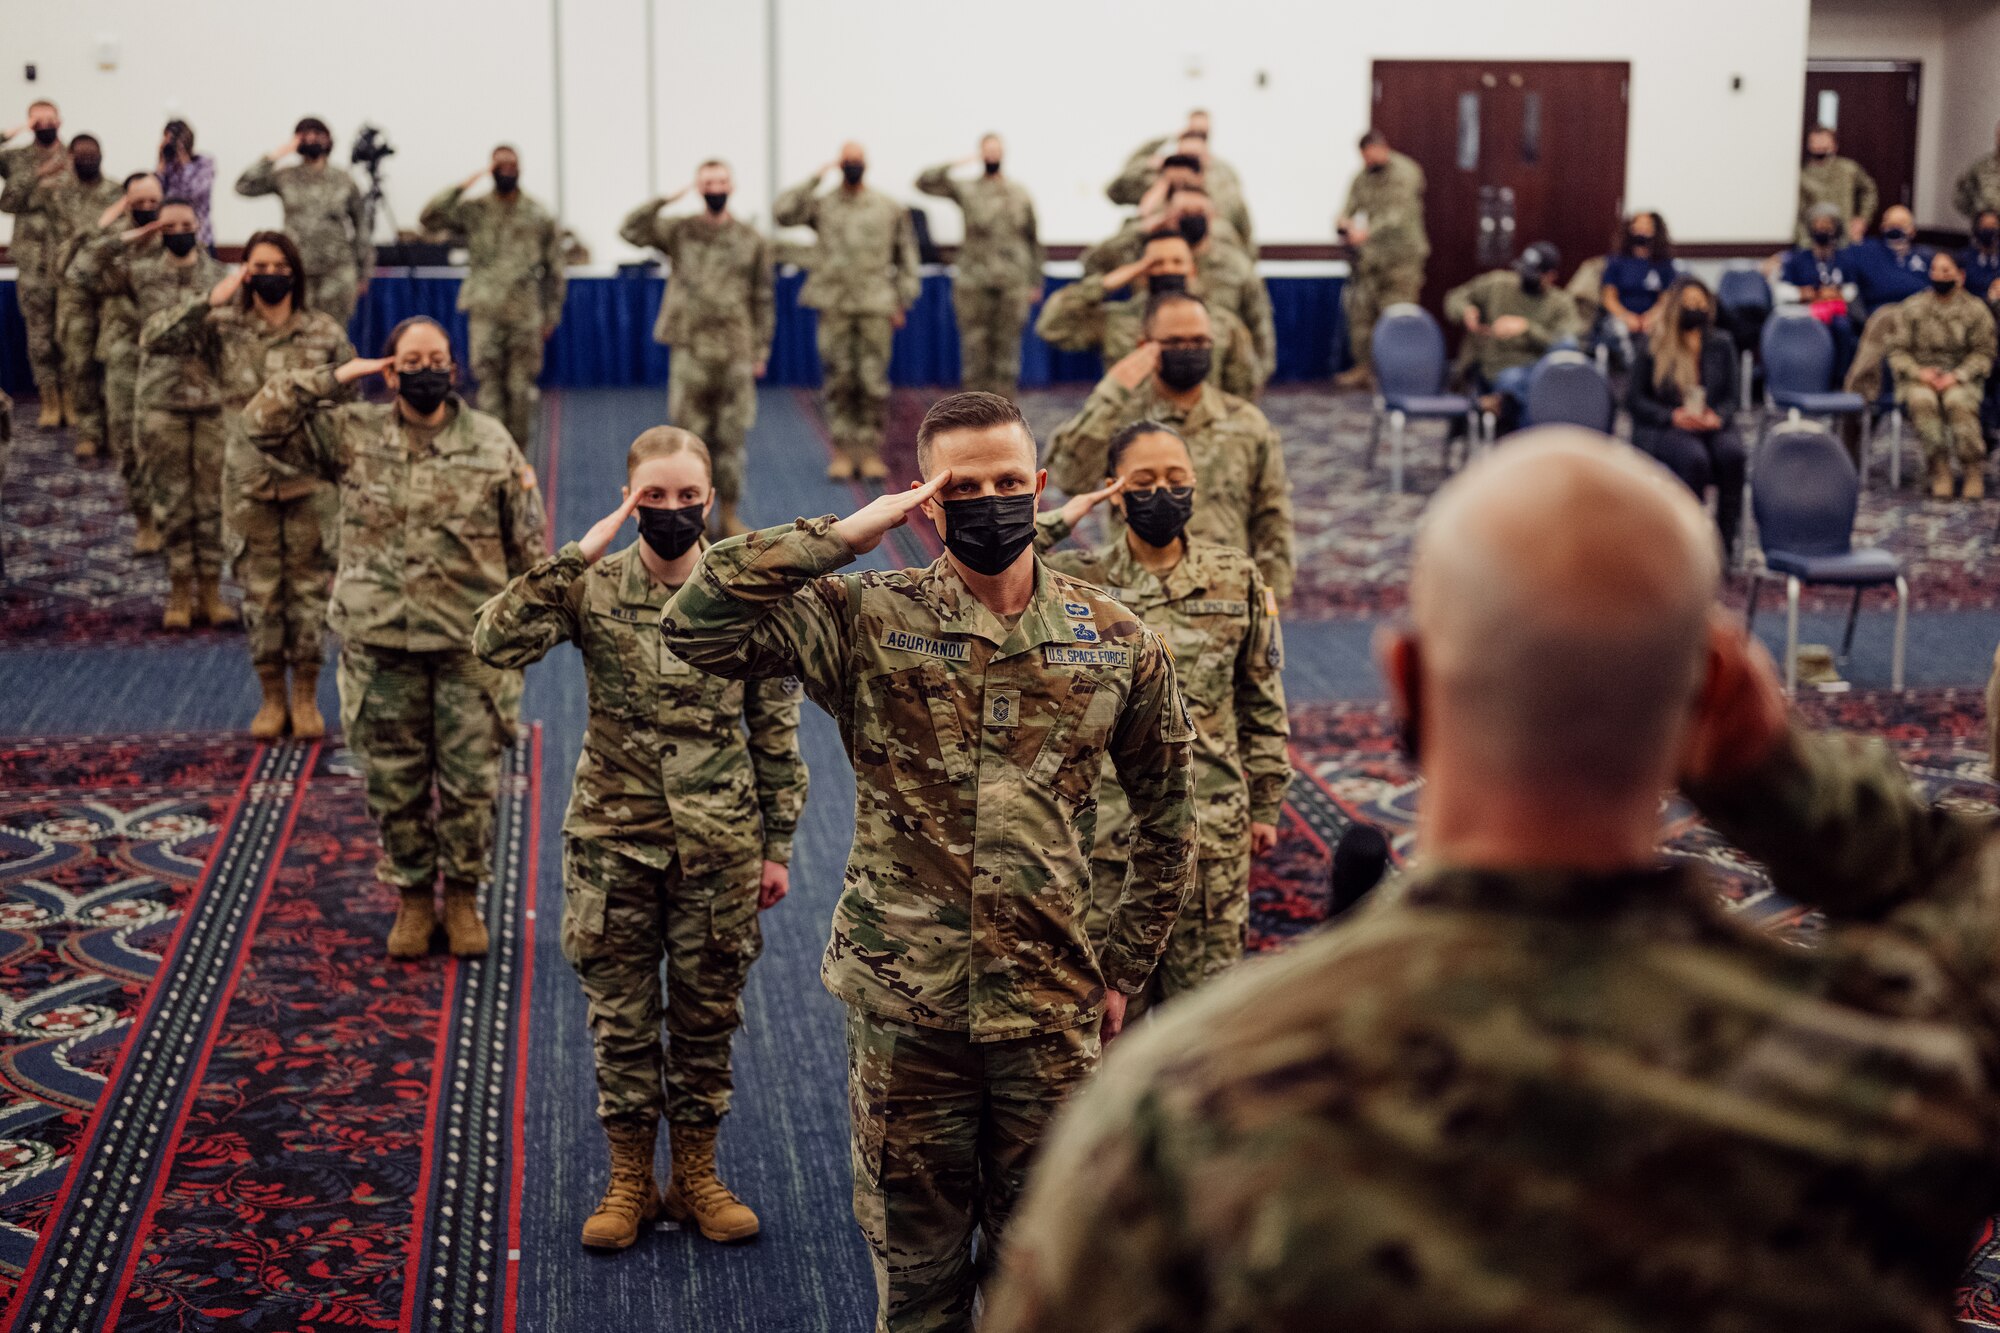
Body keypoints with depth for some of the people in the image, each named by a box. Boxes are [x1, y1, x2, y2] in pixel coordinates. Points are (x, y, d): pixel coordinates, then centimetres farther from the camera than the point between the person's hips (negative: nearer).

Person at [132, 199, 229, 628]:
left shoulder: (220, 276, 5)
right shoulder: (141, 276, 2)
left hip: (215, 403, 1)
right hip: (161, 404, -1)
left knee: (213, 499, 4)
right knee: (171, 499, 4)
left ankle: (210, 590, 13)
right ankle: (180, 592, 13)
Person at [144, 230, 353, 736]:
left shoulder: (325, 334, -1)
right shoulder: (223, 328, -2)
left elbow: (347, 404, 5)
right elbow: (155, 338, -15)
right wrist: (210, 299, -18)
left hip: (311, 481, 0)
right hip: (248, 483, 0)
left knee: (309, 588, 5)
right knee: (260, 590, 6)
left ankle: (306, 698, 18)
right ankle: (271, 698, 19)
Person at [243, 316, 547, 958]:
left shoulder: (493, 444, 0)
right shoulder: (353, 435, 1)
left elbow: (526, 541, 4)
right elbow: (262, 420, -3)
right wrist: (336, 376, -8)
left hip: (469, 644, -1)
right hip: (380, 642, 1)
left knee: (470, 781, 5)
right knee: (395, 783, 9)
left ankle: (463, 895, 24)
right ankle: (412, 897, 26)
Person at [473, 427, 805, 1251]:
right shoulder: (593, 590, -6)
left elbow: (776, 729, 2)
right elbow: (495, 642, -21)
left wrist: (778, 845, 2)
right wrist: (573, 557, -24)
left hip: (717, 843, 1)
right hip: (613, 839, 0)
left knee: (708, 1013, 11)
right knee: (621, 1014, 9)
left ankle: (696, 1175, 27)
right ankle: (630, 1179, 25)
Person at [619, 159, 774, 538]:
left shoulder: (751, 240, 7)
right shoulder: (679, 232, 5)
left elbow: (763, 299, 9)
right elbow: (630, 230, -9)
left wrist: (761, 350, 5)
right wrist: (666, 200, -13)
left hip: (736, 352, 1)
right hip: (690, 350, -1)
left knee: (732, 437, 4)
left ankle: (728, 516, 13)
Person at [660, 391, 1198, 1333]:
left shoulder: (1114, 643, 1)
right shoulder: (866, 622, -5)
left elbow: (1166, 820, 11)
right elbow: (696, 626, -17)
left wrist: (1124, 968, 9)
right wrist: (836, 538, -17)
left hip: (1052, 1008, 1)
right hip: (903, 1007, -1)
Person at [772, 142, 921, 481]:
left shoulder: (890, 209, 9)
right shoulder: (822, 205, 7)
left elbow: (906, 257, 12)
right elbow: (782, 213, -8)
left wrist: (902, 302, 6)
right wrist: (815, 178, -6)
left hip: (876, 307, 0)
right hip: (834, 307, 0)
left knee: (874, 383, -3)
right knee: (838, 382, 1)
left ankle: (871, 452, 5)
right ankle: (842, 452, 7)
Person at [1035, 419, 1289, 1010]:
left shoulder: (1236, 580, 0)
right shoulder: (1079, 580, -4)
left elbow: (1263, 701, 7)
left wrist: (1265, 804, 8)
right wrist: (1055, 523, -14)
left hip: (1212, 827, 1)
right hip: (1108, 826, -1)